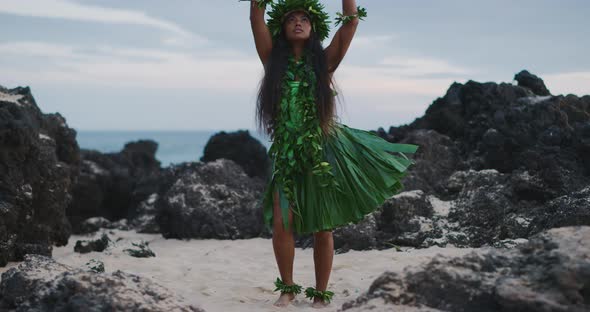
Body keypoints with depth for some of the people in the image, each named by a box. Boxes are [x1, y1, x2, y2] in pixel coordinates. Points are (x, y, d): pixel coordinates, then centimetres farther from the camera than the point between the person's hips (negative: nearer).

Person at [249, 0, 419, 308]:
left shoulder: (324, 60, 4)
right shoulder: (274, 60, 7)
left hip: (323, 151, -1)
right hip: (288, 155, 1)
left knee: (322, 229, 5)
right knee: (281, 223, -10)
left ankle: (320, 295, 20)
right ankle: (287, 288, 11)